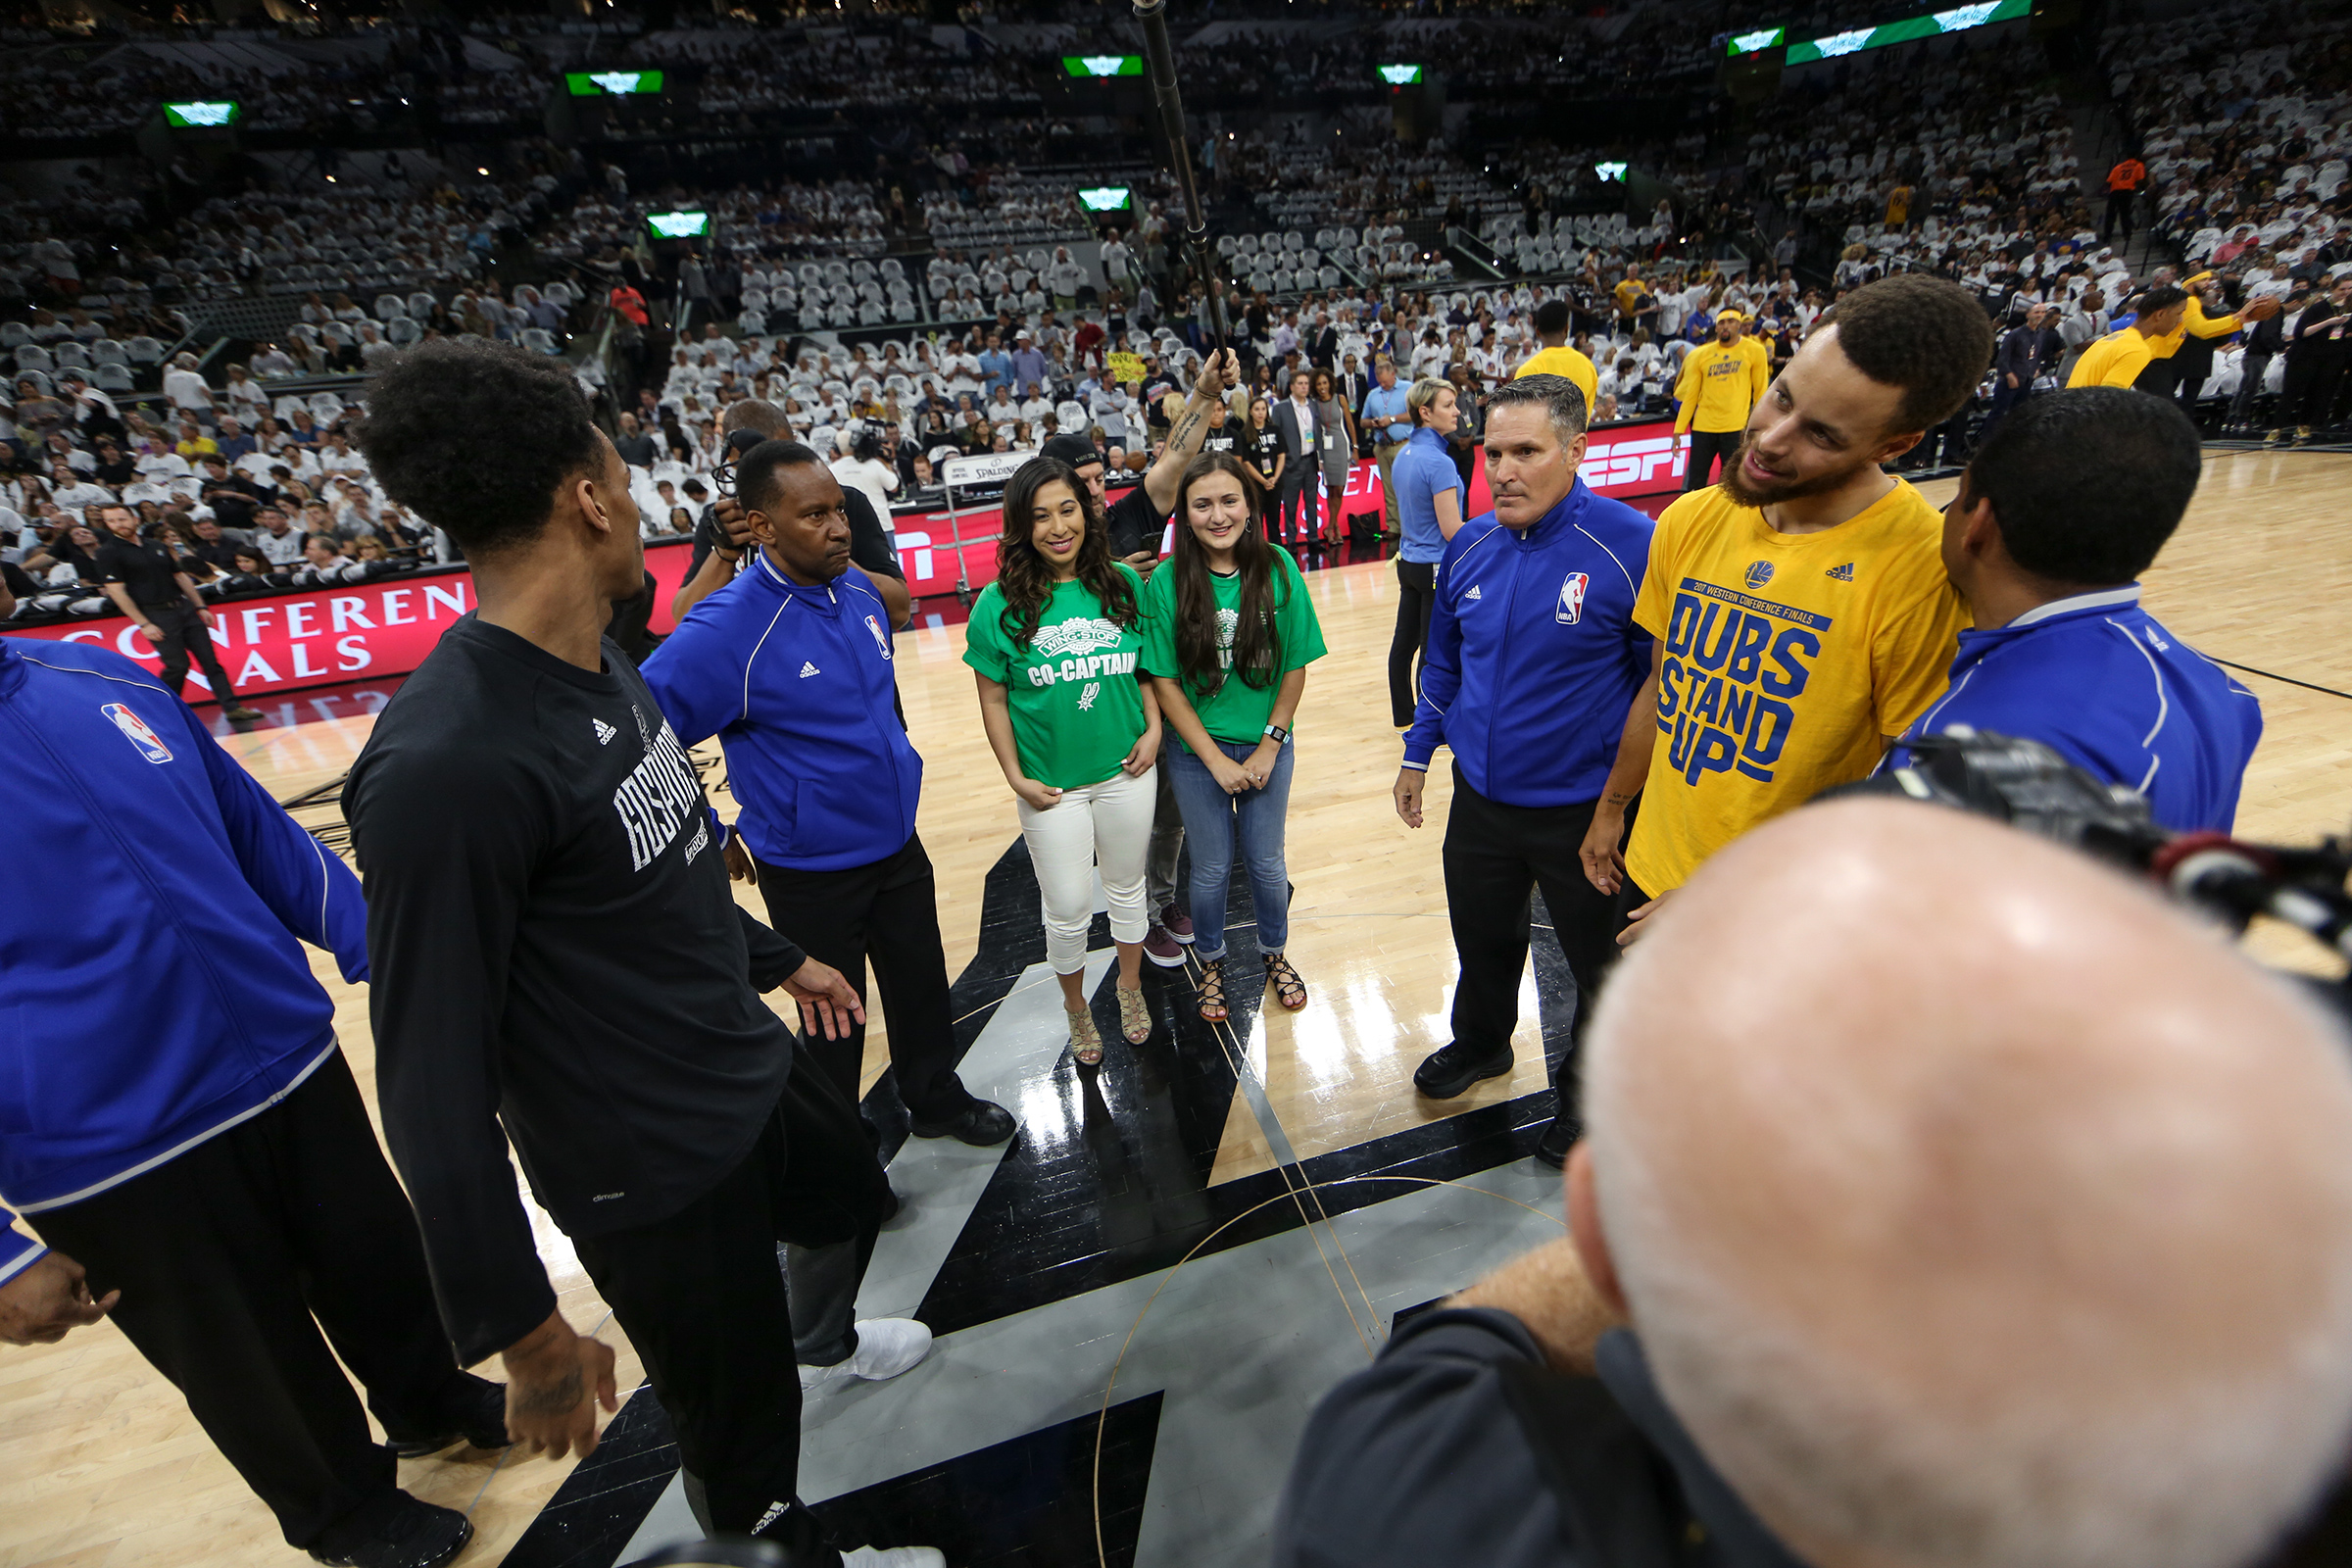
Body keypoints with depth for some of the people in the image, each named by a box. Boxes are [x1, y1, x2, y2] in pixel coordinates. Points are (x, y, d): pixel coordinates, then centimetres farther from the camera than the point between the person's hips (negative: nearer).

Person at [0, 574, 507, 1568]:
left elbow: (256, 828, 11)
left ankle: (434, 1403, 49)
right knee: (248, 1369, 16)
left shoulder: (98, 675, 1)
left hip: (291, 1063, 5)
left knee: (383, 1265, 22)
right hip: (120, 1159, -4)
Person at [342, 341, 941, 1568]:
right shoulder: (441, 764, -31)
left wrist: (775, 959, 23)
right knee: (745, 1450, 12)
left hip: (757, 1072, 9)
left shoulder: (603, 667, -2)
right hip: (656, 1177, -9)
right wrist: (517, 1331, -17)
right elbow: (432, 1083, -25)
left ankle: (824, 1340, 65)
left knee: (856, 1200, 33)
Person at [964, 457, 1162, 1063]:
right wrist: (1016, 777, -9)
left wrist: (1154, 729, -5)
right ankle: (1076, 1007, 38)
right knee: (1068, 910, 9)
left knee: (1127, 889, 20)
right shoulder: (1000, 605, -11)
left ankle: (1130, 986, 46)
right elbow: (993, 699, -6)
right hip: (1050, 784, -2)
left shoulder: (1124, 584, -4)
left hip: (1127, 770, 2)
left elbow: (1147, 667, 7)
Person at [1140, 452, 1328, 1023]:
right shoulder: (1166, 583, -13)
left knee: (1266, 863, 15)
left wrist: (1268, 746, -8)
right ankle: (1211, 964, 39)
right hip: (1197, 752, -1)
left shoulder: (1277, 568, -9)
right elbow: (1164, 682, -11)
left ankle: (1274, 953, 42)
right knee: (1211, 869, 13)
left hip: (1268, 746, 1)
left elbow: (1296, 666, -5)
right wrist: (1216, 759, -12)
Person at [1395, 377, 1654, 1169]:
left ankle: (1587, 1094, 43)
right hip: (1481, 798, 5)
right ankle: (1480, 1044, 54)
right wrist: (1417, 753, 15)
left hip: (1586, 810, -4)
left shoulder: (1629, 545, -19)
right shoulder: (1469, 546, -1)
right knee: (1483, 938, 25)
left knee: (1604, 967, 17)